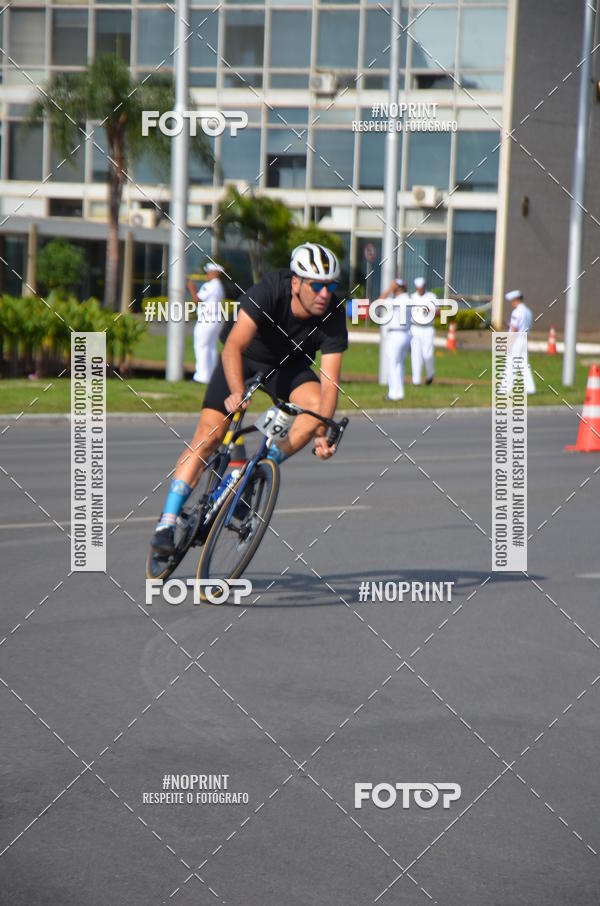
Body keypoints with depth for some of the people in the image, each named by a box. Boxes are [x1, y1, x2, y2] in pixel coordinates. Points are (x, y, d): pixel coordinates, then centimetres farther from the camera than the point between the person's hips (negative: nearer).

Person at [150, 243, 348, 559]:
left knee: (316, 405, -28)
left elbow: (329, 383, -29)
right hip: (245, 358, -2)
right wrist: (237, 392, -55)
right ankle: (167, 524, -11)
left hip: (289, 366, 2)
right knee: (208, 436, -14)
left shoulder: (333, 315, -26)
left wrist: (321, 433, -43)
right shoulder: (269, 291, -33)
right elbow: (234, 346, -40)